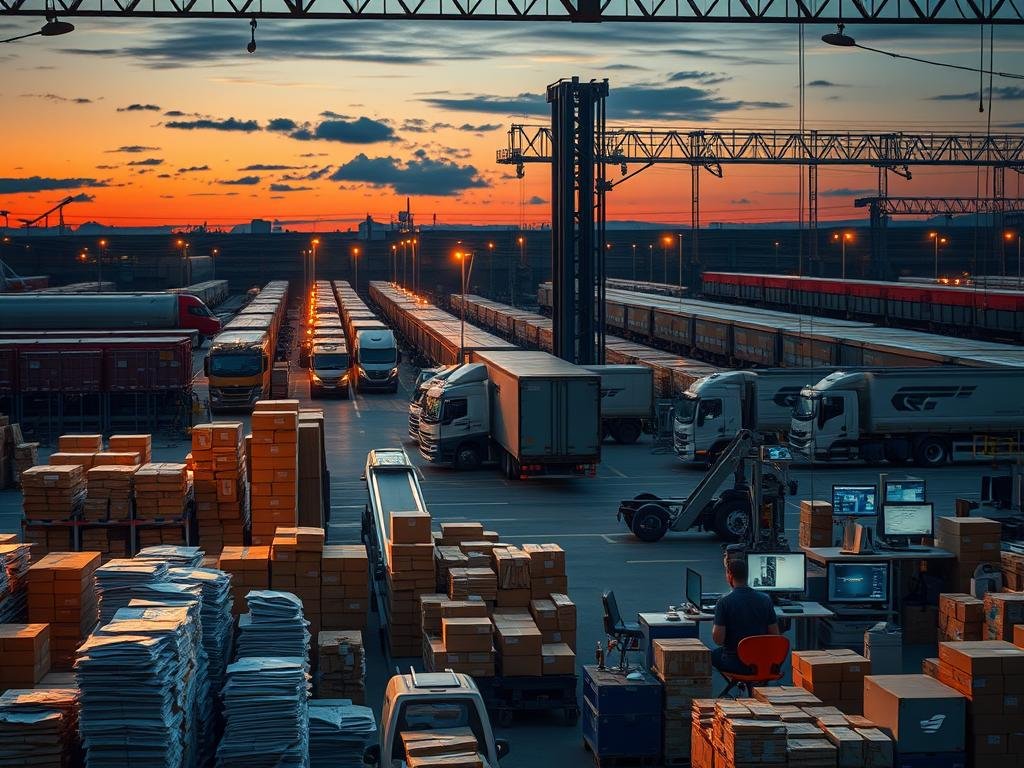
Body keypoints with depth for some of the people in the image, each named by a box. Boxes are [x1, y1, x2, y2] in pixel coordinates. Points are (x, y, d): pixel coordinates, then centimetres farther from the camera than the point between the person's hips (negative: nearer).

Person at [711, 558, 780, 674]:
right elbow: (775, 635, -1)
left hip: (734, 664, -4)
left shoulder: (724, 601, -16)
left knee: (713, 654, 28)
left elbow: (718, 639, -17)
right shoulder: (765, 599, -5)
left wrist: (714, 628, 5)